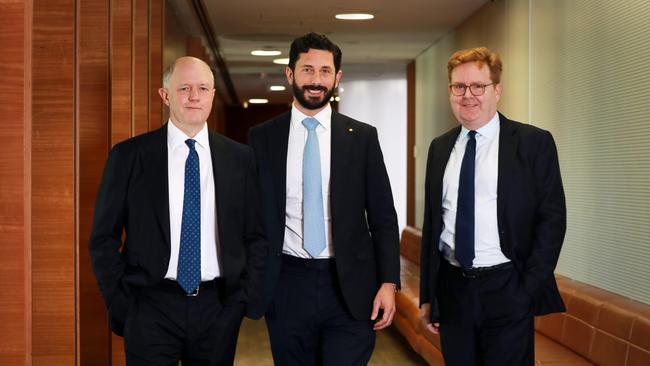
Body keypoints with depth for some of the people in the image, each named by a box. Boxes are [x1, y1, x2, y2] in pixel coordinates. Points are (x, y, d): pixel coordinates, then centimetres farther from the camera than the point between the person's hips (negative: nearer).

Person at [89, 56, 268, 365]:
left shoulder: (239, 158, 5)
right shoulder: (128, 156, 0)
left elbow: (255, 235, 9)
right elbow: (104, 238, 2)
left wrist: (246, 296, 0)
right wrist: (120, 305, -3)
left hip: (219, 308, 2)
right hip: (151, 307, -2)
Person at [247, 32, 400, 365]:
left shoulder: (362, 137, 3)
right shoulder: (262, 138, 4)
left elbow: (382, 216, 4)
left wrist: (388, 282, -4)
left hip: (350, 287, 0)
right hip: (286, 287, 1)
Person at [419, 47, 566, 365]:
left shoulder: (534, 143, -3)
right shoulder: (440, 148, 10)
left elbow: (552, 219, -5)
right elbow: (431, 221, 12)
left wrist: (529, 290, -11)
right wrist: (427, 294, 11)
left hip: (507, 291, -4)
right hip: (451, 289, 4)